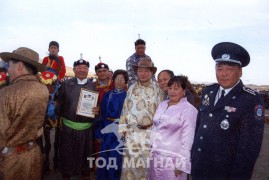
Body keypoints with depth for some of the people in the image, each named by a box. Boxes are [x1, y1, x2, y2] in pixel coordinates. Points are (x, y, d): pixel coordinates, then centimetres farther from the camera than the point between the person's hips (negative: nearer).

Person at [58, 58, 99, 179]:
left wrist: (97, 110, -13)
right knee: (67, 154, 9)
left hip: (87, 127, 1)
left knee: (85, 154, 10)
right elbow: (60, 103, 2)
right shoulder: (66, 84, 3)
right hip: (68, 126, 0)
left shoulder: (93, 86, 5)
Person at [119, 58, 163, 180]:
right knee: (130, 161, 8)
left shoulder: (157, 88, -2)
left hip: (149, 132, -3)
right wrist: (123, 127, 8)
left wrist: (152, 124, -10)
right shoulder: (132, 88, 10)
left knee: (146, 162, 3)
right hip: (132, 132, 3)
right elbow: (125, 109, 11)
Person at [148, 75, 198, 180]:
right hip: (155, 155, 6)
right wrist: (150, 148, 13)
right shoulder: (162, 104, 8)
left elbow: (187, 139, -12)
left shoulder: (189, 109, -10)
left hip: (172, 158, -5)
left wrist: (181, 164, -14)